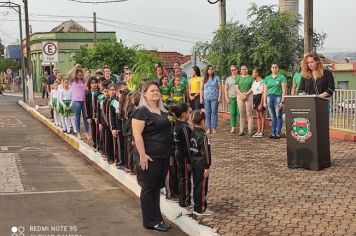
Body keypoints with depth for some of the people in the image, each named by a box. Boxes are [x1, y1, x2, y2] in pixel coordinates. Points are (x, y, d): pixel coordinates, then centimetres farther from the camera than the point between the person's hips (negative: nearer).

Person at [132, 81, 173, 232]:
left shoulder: (163, 111, 13)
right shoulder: (141, 112, -11)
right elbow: (137, 135, -17)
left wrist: (170, 153, 18)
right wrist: (142, 155, -22)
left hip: (164, 156, 8)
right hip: (150, 157, -8)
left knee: (157, 188, 15)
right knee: (148, 188, 3)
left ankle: (157, 218, 25)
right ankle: (150, 222, 11)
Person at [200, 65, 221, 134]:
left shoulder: (216, 78, 5)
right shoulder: (204, 79, 9)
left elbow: (219, 88, 4)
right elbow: (201, 89, 12)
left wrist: (219, 97, -4)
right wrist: (201, 98, 5)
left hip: (214, 98, -2)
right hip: (206, 98, 2)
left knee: (214, 113, -3)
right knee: (208, 113, 3)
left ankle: (214, 128, 2)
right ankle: (209, 128, 9)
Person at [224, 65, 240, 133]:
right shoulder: (228, 79, 15)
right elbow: (226, 89, 14)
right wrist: (227, 98, 3)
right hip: (232, 98, 2)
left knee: (239, 113, -6)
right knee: (233, 113, -1)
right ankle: (233, 127, 2)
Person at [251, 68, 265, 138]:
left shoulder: (262, 82, -12)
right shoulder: (254, 82, 14)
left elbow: (263, 93, -15)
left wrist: (261, 104, -18)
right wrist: (253, 103, 12)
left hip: (260, 98, -8)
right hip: (255, 98, 8)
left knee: (261, 116, -3)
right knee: (258, 116, 10)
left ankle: (262, 132, 0)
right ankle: (258, 131, 13)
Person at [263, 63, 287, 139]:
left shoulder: (282, 77, 3)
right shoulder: (267, 78, 15)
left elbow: (284, 90, -2)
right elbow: (265, 91, 15)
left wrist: (282, 101, -10)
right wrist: (264, 102, 9)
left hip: (278, 97, -4)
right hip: (269, 97, 4)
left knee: (278, 116, -4)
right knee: (273, 117, 7)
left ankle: (278, 133, 0)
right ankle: (273, 133, 12)